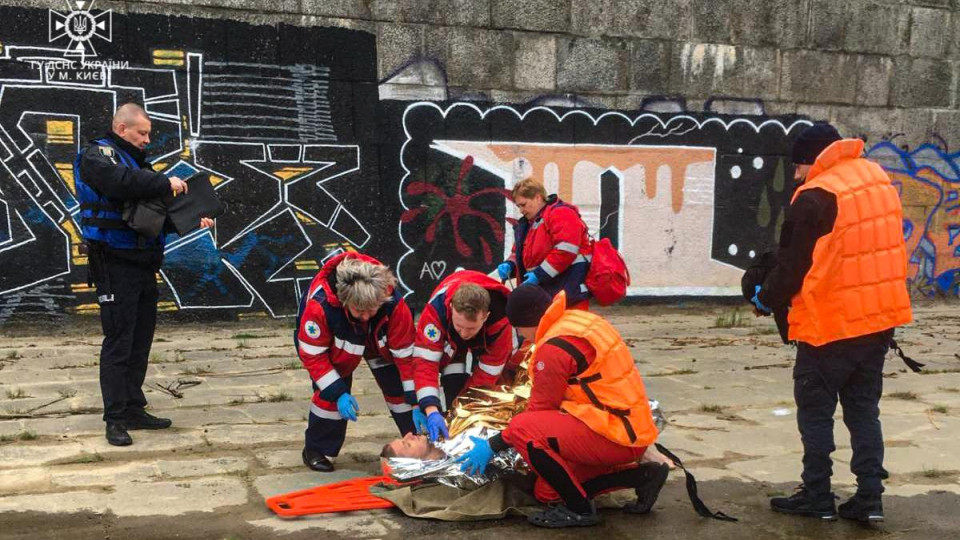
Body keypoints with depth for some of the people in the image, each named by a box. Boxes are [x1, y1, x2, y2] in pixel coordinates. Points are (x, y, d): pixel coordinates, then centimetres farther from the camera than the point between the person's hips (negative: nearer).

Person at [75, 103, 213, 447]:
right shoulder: (97, 155, -6)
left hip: (143, 264, 9)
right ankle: (115, 418, 2)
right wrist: (166, 184, -20)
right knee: (118, 341, -5)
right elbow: (122, 183, -28)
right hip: (116, 265, -9)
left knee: (141, 340, 12)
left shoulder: (136, 160, 19)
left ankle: (134, 410, 21)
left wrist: (192, 220, 3)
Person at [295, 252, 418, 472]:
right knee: (329, 392, -15)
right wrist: (338, 393, -30)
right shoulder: (319, 305, -41)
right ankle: (315, 449, 7)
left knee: (398, 385, -7)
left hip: (377, 337, 2)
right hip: (331, 340, -2)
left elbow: (406, 353, -27)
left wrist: (417, 402, -27)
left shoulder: (394, 303, -37)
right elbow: (312, 355, -27)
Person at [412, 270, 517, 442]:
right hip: (449, 338, 0)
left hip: (488, 340, 0)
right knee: (453, 383, -22)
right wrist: (431, 410, -52)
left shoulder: (501, 320, -43)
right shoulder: (438, 306, -44)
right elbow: (425, 360, -44)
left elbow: (486, 375, -32)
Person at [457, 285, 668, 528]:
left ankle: (580, 509, -7)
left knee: (522, 429, -21)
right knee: (546, 491, 13)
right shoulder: (578, 320, 9)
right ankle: (641, 475, 13)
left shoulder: (555, 347, -19)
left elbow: (539, 411, -12)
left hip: (616, 434, -10)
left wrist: (492, 446, -3)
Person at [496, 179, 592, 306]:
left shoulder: (561, 214, -9)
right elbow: (519, 254, 28)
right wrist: (509, 265, 4)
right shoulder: (526, 224, 19)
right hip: (544, 293, 9)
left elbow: (565, 251, -20)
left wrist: (539, 275, -20)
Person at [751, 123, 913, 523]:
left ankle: (817, 497, 12)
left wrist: (766, 299, 5)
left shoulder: (816, 197, -18)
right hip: (880, 316, 8)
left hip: (831, 323, -8)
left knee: (815, 410, 6)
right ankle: (869, 498, 15)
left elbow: (793, 264, -13)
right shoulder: (878, 179, 8)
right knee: (864, 408, 14)